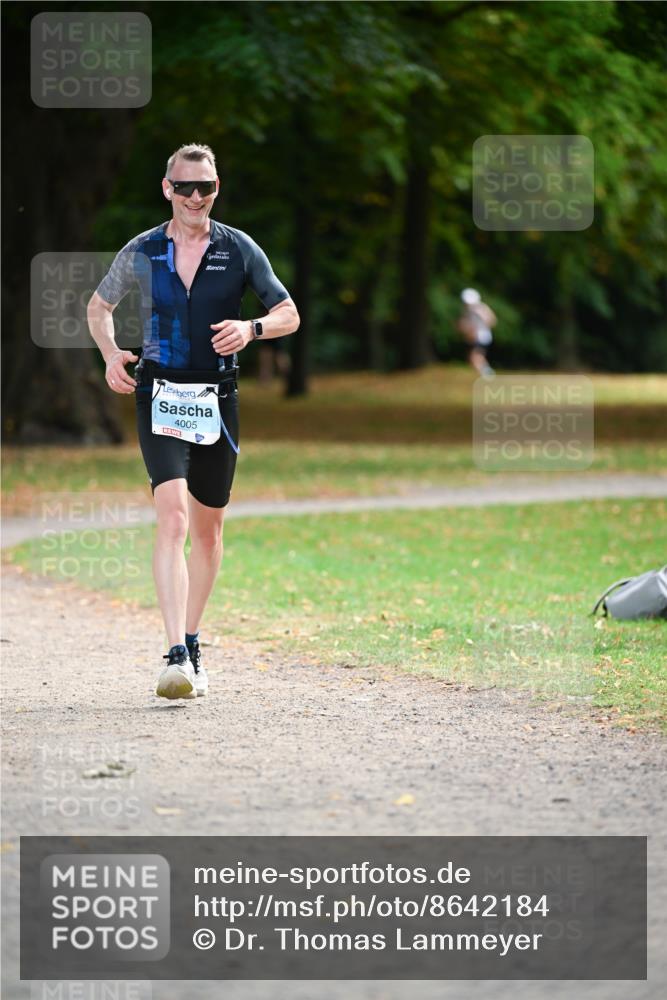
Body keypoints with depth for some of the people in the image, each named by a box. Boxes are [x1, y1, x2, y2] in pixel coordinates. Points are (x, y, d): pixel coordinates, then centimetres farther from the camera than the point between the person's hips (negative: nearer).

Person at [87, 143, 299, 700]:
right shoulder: (142, 253, 2)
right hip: (160, 397, -2)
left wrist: (252, 328, -16)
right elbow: (99, 306, 18)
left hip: (217, 401, 2)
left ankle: (192, 643, 29)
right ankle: (177, 657, -26)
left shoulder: (240, 250, 2)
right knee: (173, 518, -19)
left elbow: (289, 314, 6)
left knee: (208, 528, 11)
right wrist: (111, 354, -2)